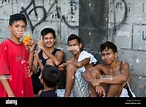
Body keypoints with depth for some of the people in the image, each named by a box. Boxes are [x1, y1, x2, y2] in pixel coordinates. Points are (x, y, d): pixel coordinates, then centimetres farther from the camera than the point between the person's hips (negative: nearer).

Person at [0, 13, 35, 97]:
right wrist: (10, 94, -17)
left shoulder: (24, 46, 7)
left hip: (26, 90, 6)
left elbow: (27, 69, 10)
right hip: (11, 92, -6)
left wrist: (31, 51, -1)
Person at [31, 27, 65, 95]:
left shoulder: (59, 52, 3)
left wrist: (43, 48, -20)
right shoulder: (38, 52, 13)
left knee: (49, 61, -22)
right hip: (38, 80, 2)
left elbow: (57, 62, -22)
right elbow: (34, 71, 4)